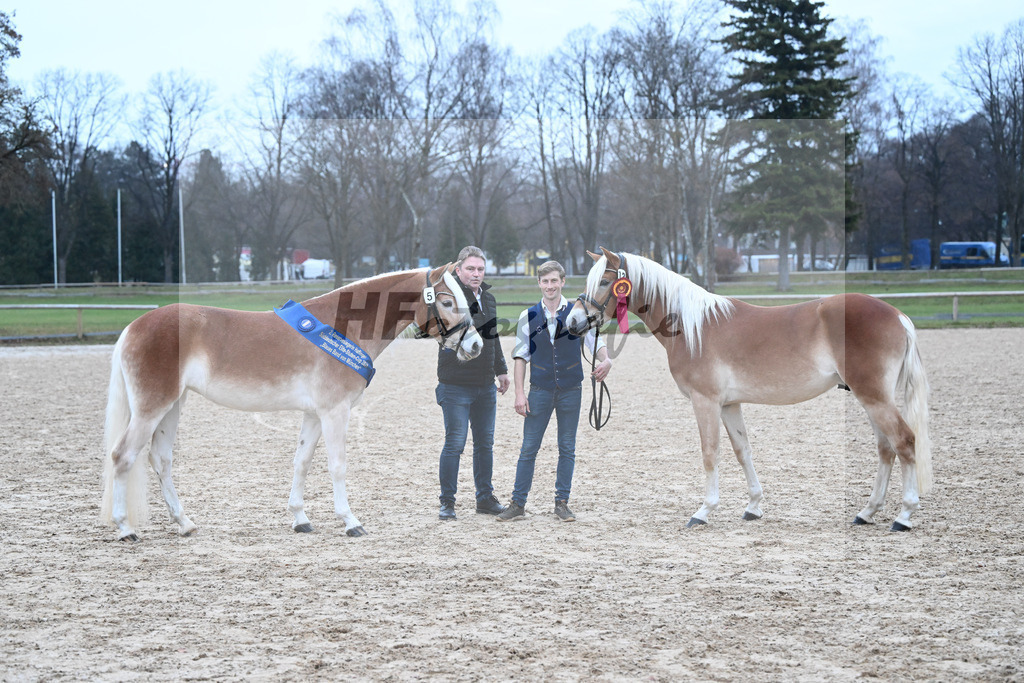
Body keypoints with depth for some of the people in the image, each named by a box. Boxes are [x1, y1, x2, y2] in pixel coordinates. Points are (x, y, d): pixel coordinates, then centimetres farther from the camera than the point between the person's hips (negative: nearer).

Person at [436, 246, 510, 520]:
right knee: (454, 443, -6)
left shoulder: (488, 298, 13)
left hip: (485, 385, 7)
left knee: (485, 443, 12)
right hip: (456, 385, -7)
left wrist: (501, 370, 29)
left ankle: (485, 498, 23)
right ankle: (447, 502, 4)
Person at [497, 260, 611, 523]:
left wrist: (605, 360, -26)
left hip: (571, 390, 0)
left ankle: (562, 502, 17)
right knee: (529, 447, 1)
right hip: (540, 391, 0)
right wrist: (519, 393, -3)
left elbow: (595, 342, -3)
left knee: (567, 448, 7)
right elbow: (521, 356, 4)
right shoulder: (528, 316, 2)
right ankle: (517, 504, 7)